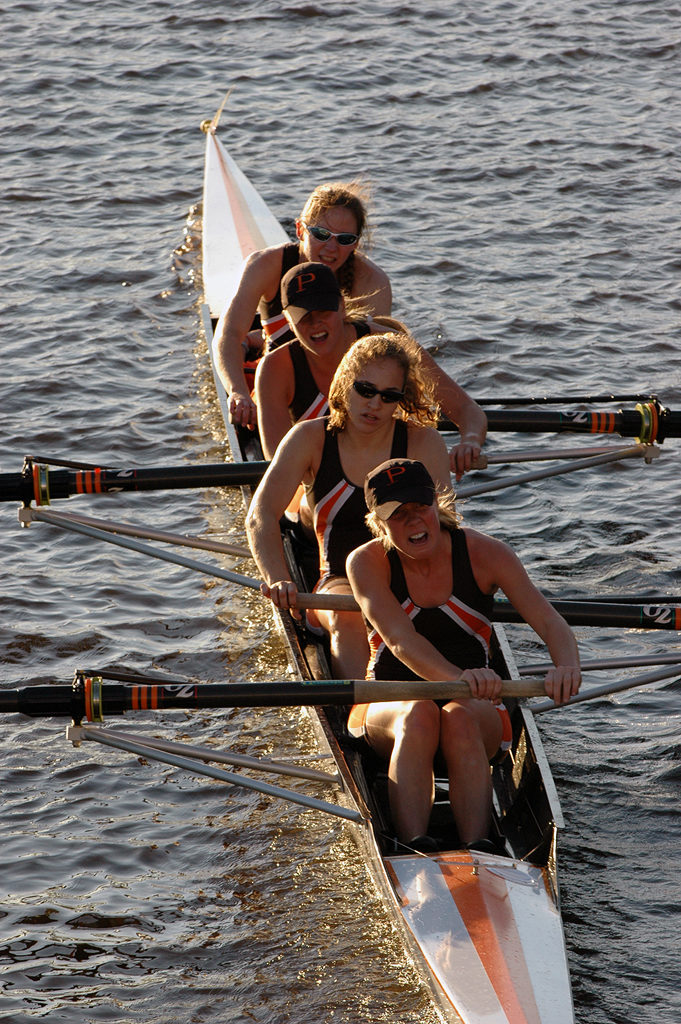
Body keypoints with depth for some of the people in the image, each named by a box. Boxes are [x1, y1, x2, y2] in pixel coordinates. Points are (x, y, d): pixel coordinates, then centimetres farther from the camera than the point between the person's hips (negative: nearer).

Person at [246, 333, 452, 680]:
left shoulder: (423, 444, 1)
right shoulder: (310, 439, 1)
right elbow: (260, 515, -11)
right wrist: (277, 580, -32)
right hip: (340, 580, 0)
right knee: (346, 619, -37)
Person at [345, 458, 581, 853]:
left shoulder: (484, 553, -6)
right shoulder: (367, 563, -8)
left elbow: (549, 621, -16)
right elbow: (400, 640, -25)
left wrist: (567, 667, -40)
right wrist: (458, 677, -45)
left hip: (476, 708, 1)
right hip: (388, 705, 0)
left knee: (459, 716, -34)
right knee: (418, 714, -35)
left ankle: (479, 850, -50)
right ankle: (415, 850, -51)